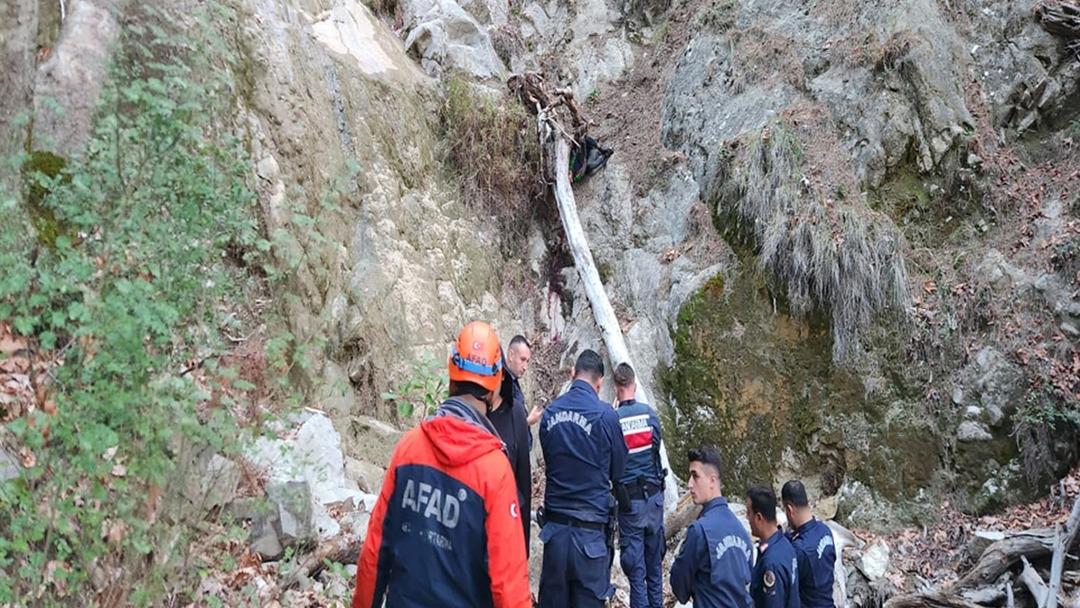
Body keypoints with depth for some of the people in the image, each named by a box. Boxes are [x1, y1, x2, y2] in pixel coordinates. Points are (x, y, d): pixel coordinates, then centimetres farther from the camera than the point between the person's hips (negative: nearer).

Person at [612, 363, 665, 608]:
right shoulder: (650, 413, -5)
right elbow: (656, 449, 4)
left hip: (629, 500, -3)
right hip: (654, 496, 3)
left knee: (636, 569, 4)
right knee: (655, 565, 16)